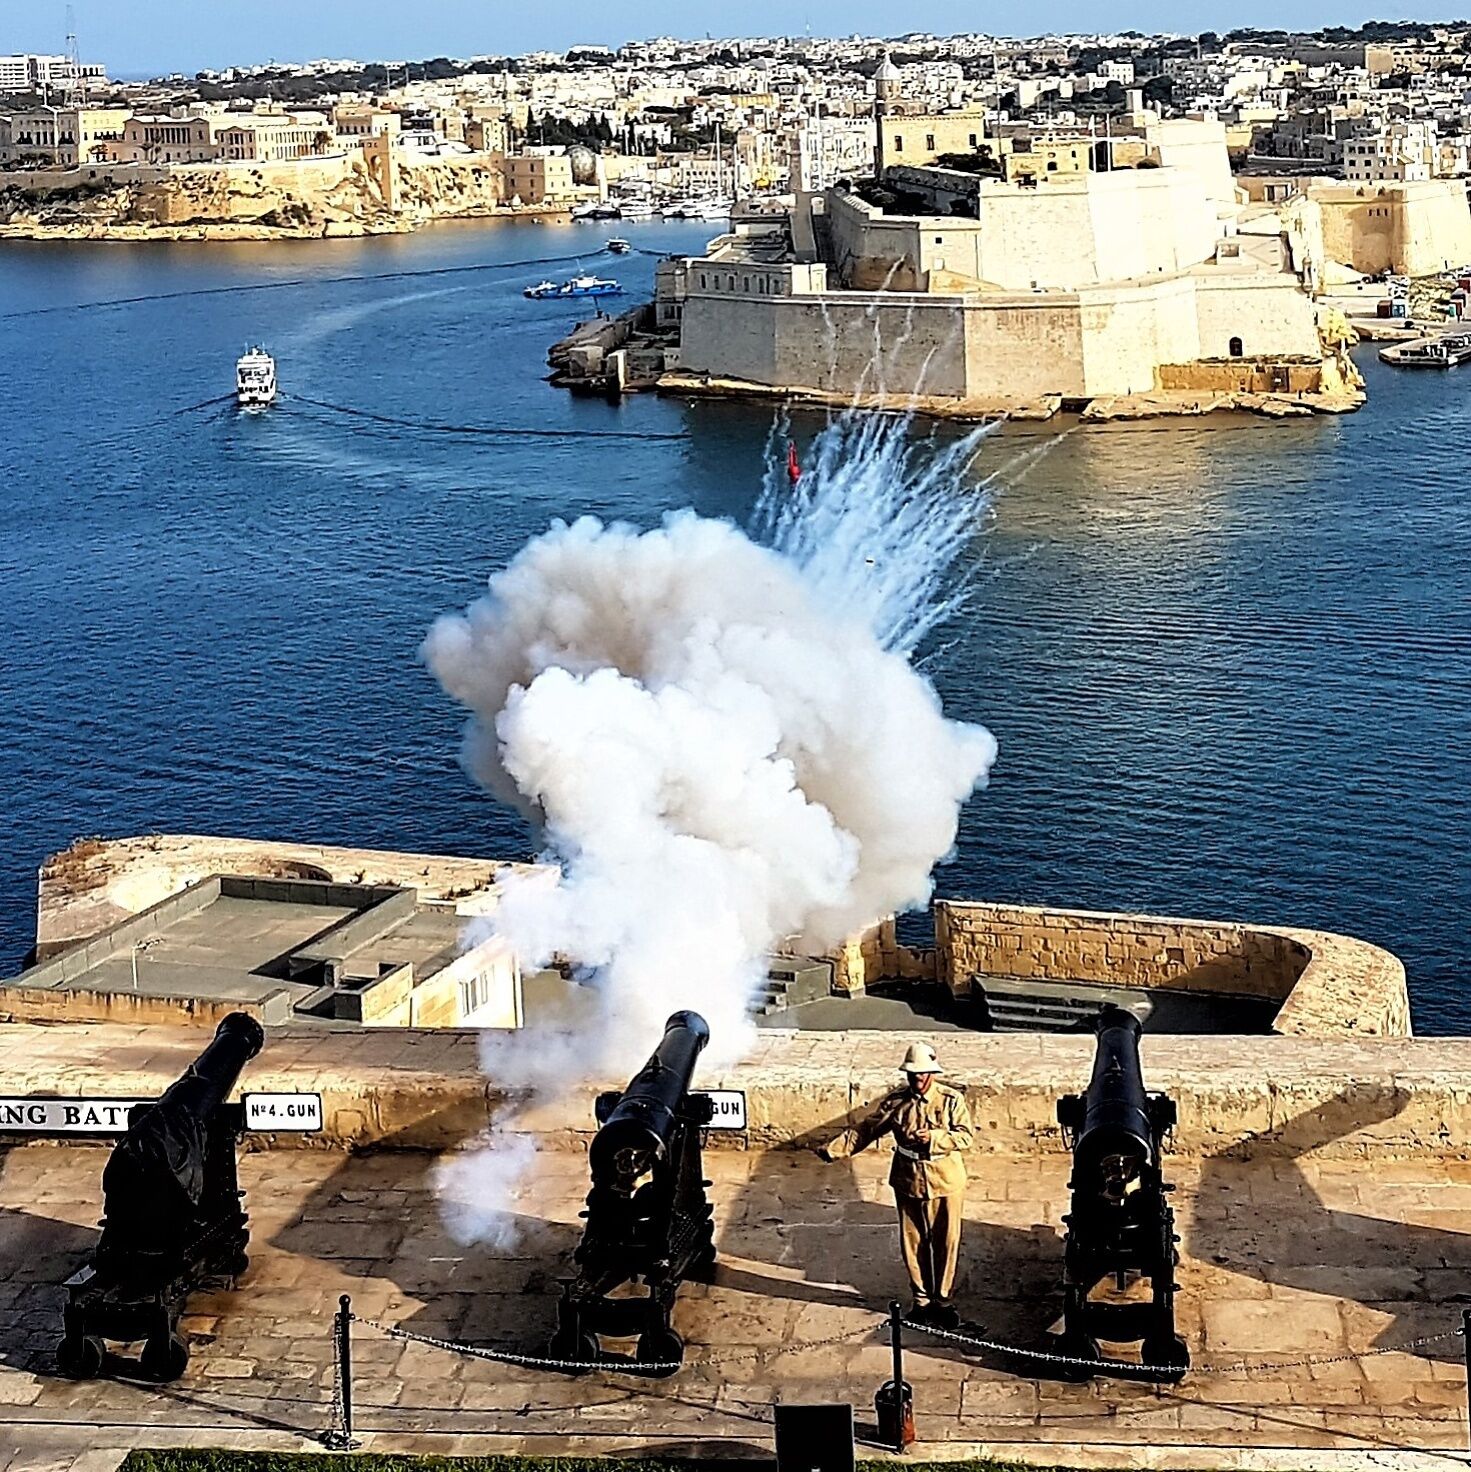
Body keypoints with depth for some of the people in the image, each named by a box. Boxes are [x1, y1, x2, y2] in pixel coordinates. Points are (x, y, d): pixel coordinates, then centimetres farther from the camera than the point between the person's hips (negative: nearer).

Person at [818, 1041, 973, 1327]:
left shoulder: (951, 1100, -7)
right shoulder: (895, 1101, -1)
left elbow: (965, 1136, -11)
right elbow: (867, 1129, 0)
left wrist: (933, 1138, -25)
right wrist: (835, 1149, -9)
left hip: (946, 1184, -2)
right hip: (908, 1184, 2)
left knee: (946, 1243, 5)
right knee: (913, 1244, 8)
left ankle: (942, 1299, 20)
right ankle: (922, 1300, 22)